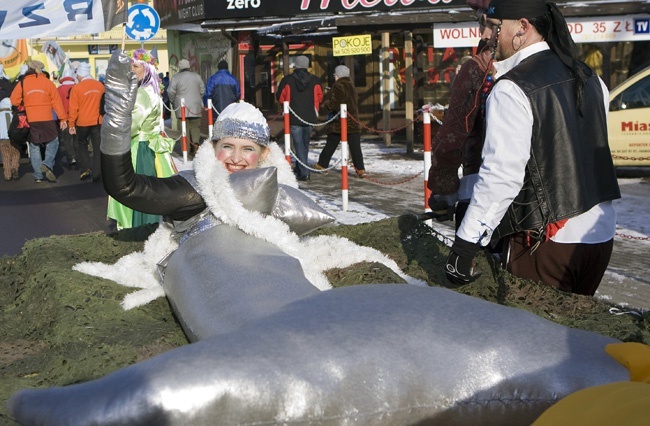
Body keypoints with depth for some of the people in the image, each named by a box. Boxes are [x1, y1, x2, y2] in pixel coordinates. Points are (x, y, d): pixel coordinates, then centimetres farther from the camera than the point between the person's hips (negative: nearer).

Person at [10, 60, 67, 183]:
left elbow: (14, 101, -2)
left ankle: (38, 175, 8)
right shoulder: (47, 82, -1)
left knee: (34, 147, 10)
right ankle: (47, 164, -13)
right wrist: (62, 118, -2)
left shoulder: (22, 83, 3)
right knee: (53, 142, 11)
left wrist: (24, 108, 17)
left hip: (30, 121, 2)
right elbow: (57, 101, -4)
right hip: (47, 119, -2)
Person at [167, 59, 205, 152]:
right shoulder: (197, 76, 7)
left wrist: (173, 102, 15)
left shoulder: (175, 78, -3)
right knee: (195, 126, 9)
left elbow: (171, 92, -3)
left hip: (182, 107, -2)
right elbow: (202, 90, 12)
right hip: (196, 107, 2)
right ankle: (196, 142, -15)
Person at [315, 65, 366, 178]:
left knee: (331, 144, 9)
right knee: (355, 145, 0)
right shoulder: (351, 86, 13)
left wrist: (326, 105, 2)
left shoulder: (338, 86, -11)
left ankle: (322, 164, 20)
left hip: (340, 121, -6)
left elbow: (335, 103, -17)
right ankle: (360, 169, -8)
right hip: (353, 121, 6)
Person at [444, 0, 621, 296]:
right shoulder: (590, 79, 10)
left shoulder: (512, 89, -16)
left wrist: (464, 246, -19)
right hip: (600, 234, 8)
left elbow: (500, 175, -22)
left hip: (546, 240, -8)